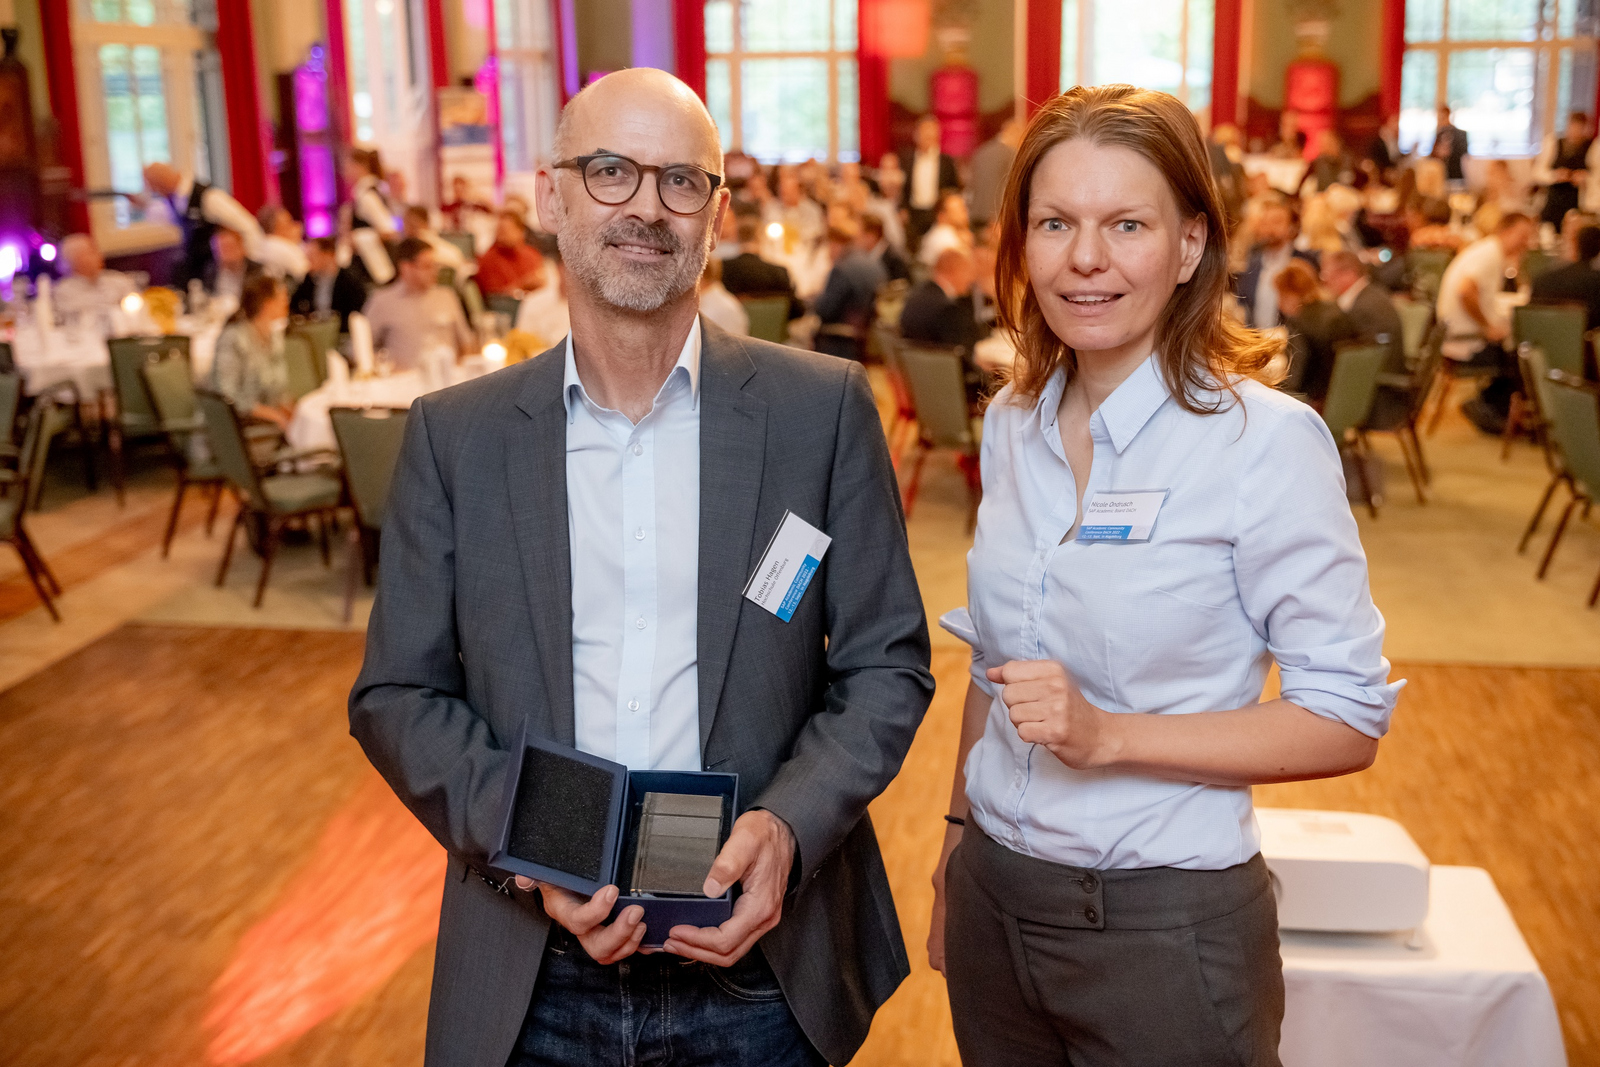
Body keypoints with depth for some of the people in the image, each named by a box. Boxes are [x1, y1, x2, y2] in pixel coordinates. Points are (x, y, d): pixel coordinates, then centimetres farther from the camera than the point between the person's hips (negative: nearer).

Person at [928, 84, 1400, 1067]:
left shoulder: (1267, 440, -15)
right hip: (994, 900, 5)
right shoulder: (1013, 423, 2)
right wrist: (959, 835, 15)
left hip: (1165, 922, -5)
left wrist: (1107, 736, -23)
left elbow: (1349, 723, -15)